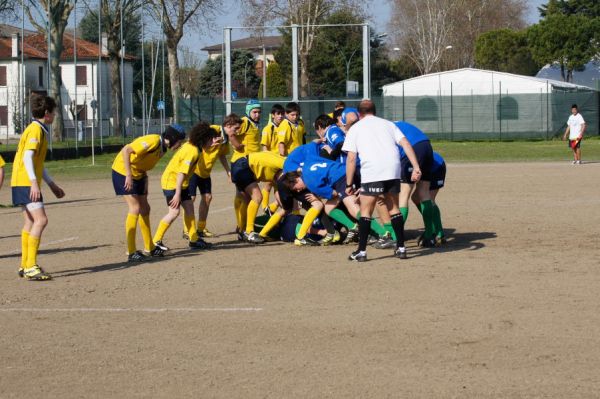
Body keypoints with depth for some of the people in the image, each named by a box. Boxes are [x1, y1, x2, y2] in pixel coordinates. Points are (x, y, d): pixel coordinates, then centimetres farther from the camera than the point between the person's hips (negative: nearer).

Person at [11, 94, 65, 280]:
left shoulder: (40, 130, 19)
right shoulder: (35, 129, -11)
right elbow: (27, 157, -23)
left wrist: (52, 185, 27)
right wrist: (34, 183, -31)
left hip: (22, 183, 11)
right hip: (26, 183, -11)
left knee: (31, 222, 14)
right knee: (41, 220, -17)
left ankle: (25, 265, 20)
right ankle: (30, 267, -21)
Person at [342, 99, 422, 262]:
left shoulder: (355, 128, 16)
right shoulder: (387, 124, 24)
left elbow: (351, 158, 6)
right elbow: (406, 144, 9)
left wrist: (349, 184, 9)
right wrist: (416, 168, 4)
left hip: (372, 172, -3)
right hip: (393, 170, 3)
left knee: (365, 210, 6)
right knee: (393, 208, 17)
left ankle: (361, 251, 2)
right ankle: (401, 248, 16)